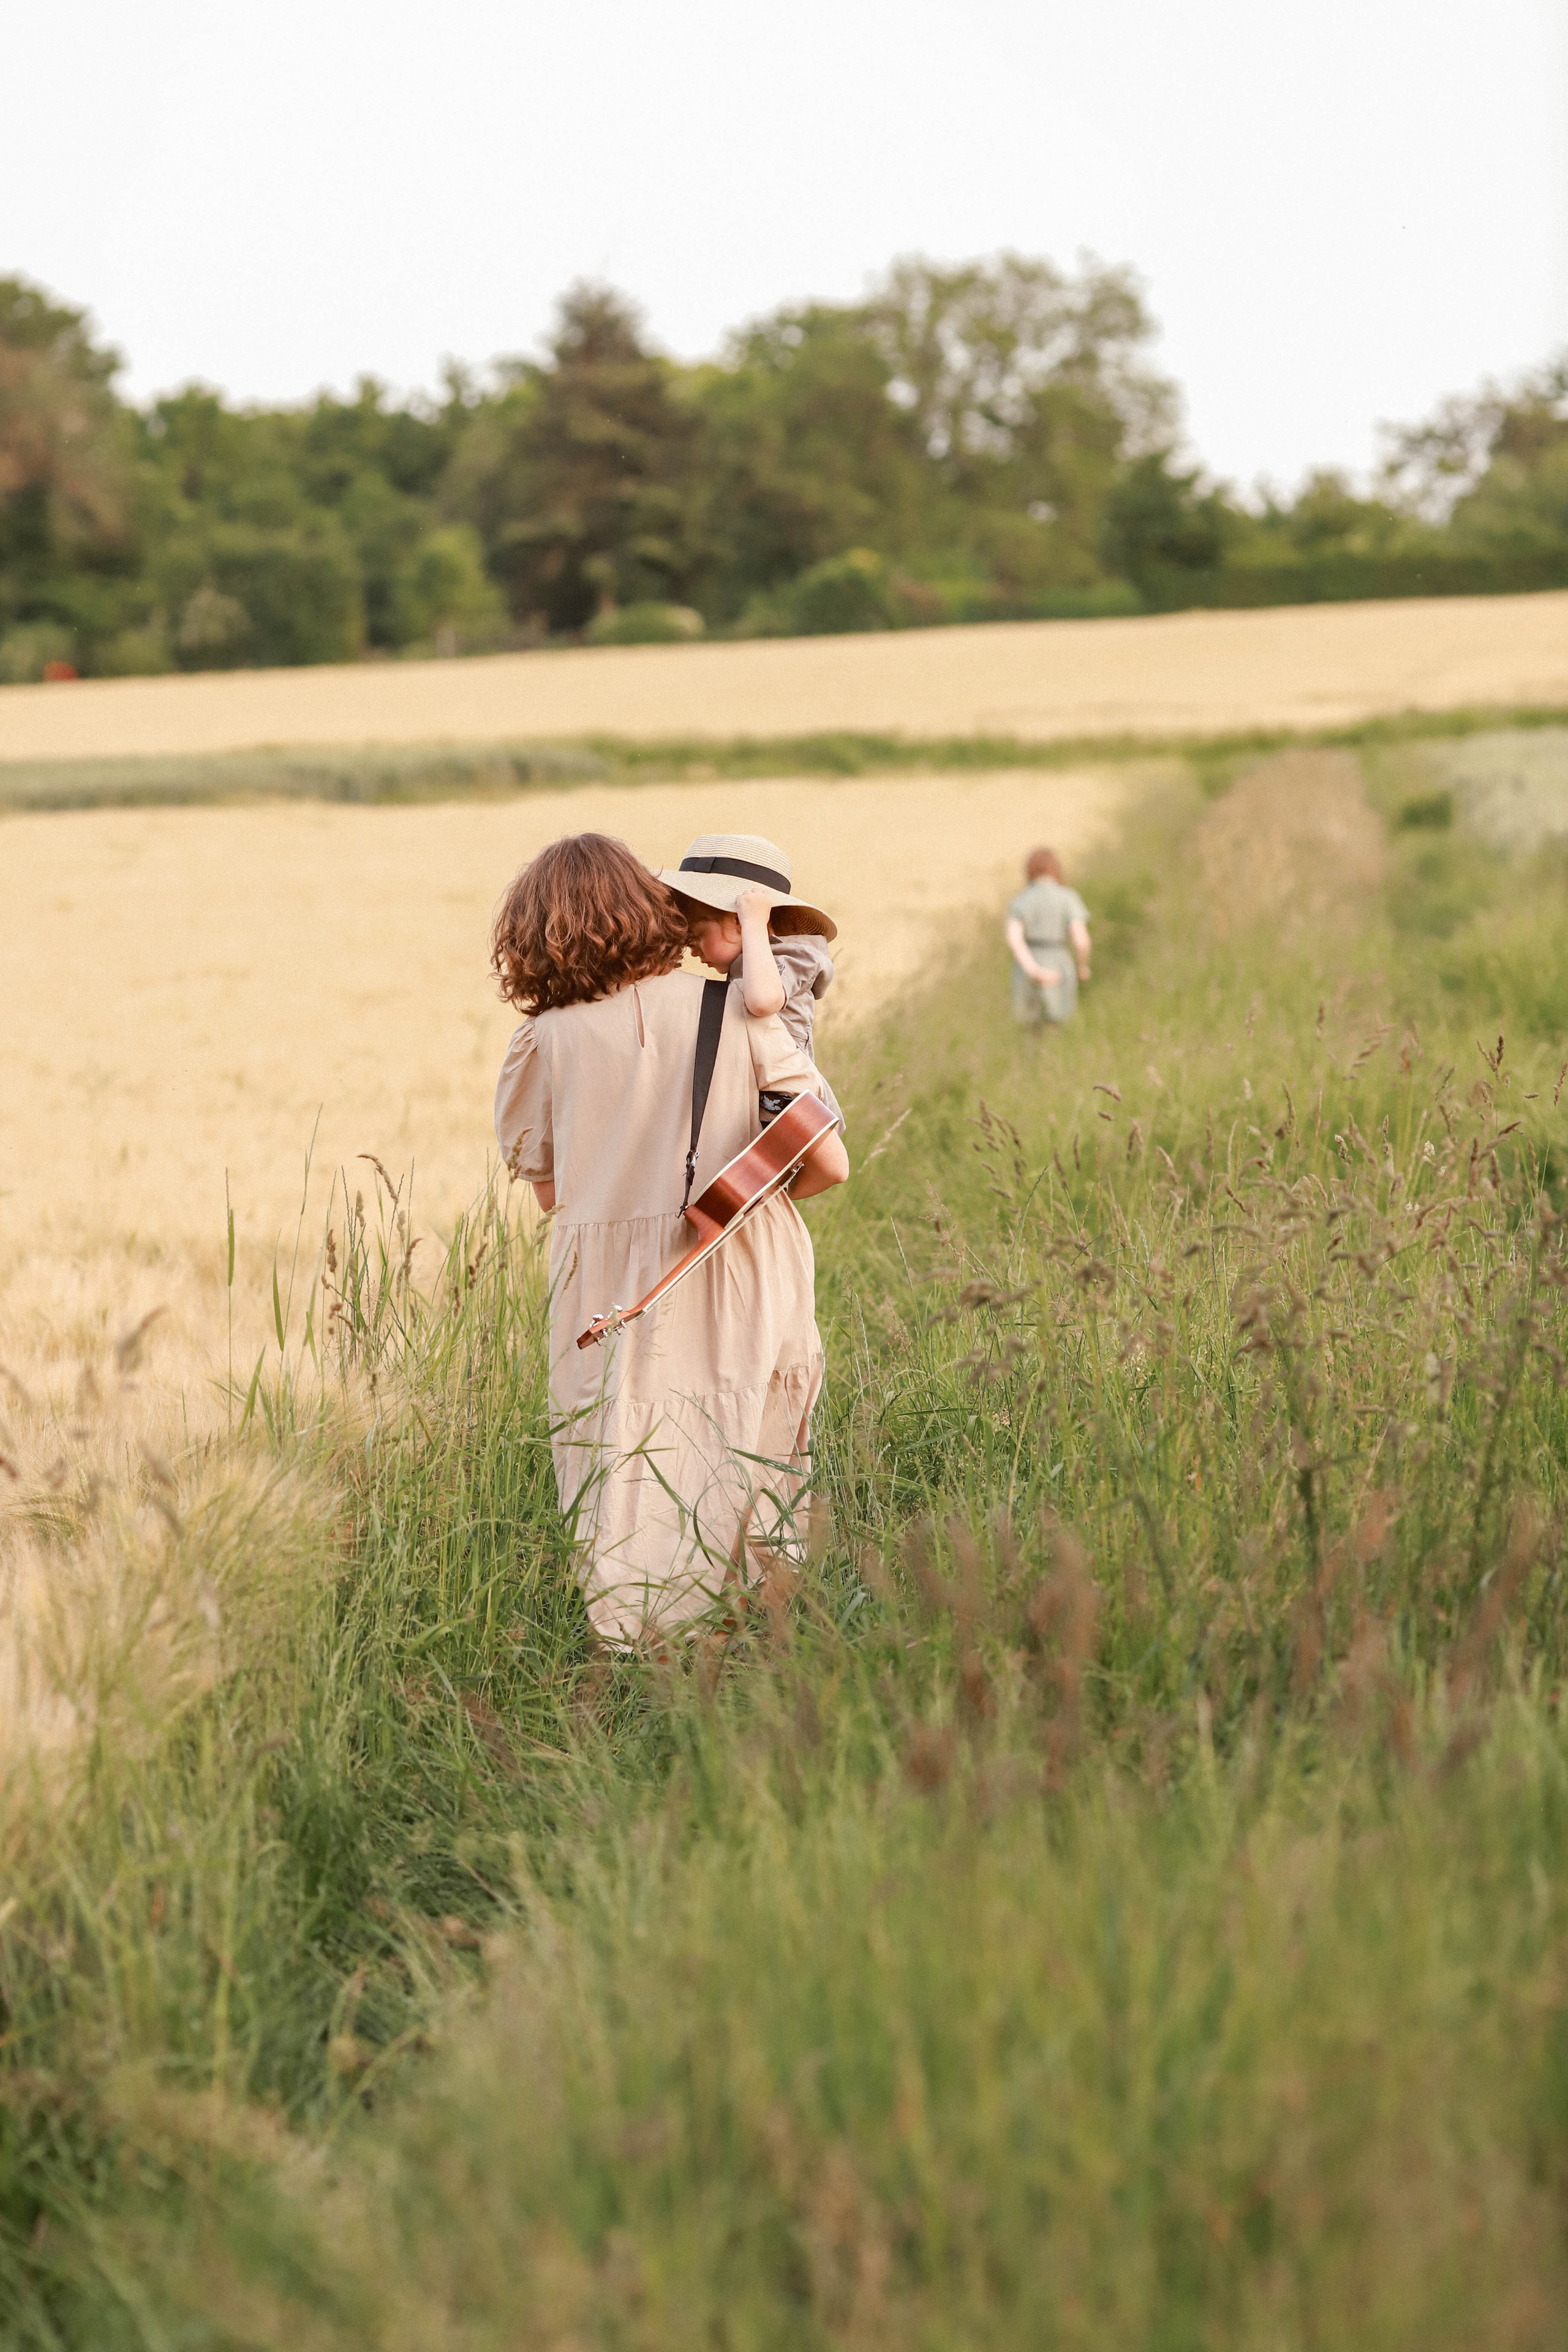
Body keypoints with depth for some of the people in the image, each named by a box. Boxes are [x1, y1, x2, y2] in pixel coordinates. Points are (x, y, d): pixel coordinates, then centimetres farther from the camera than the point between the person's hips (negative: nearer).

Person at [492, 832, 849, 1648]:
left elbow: (547, 1188, 10)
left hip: (611, 1313, 0)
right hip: (739, 1313, 1)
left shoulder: (544, 1042, 0)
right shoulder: (736, 1013, 1)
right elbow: (826, 1162, 0)